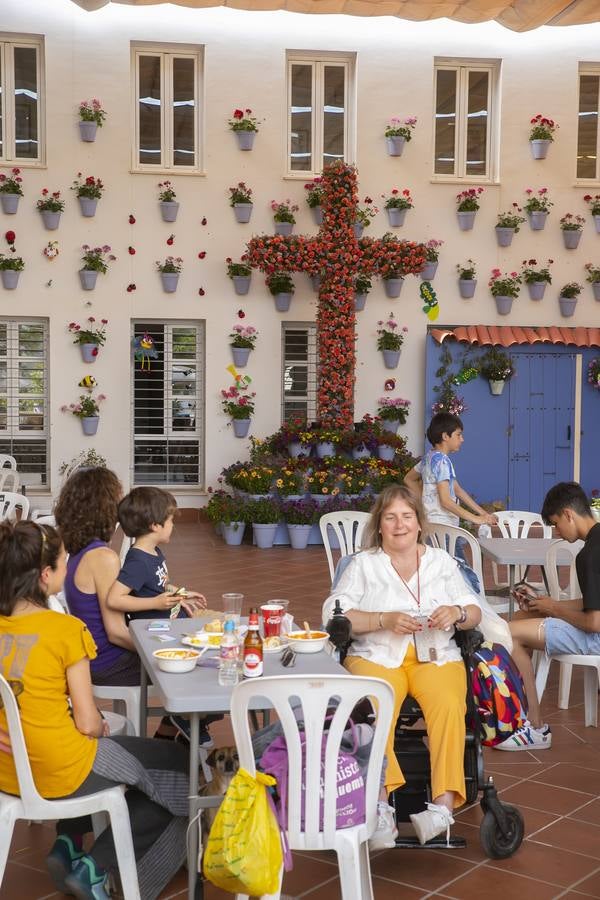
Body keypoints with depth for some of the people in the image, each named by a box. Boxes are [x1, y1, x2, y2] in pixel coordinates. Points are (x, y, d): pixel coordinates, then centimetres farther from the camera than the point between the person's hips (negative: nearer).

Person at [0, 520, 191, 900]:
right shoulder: (67, 630, -21)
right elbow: (88, 724, -17)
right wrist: (101, 727, 6)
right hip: (62, 774, -7)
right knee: (180, 766, 15)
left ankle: (68, 843, 22)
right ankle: (95, 867, 12)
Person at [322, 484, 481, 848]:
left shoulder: (442, 562, 18)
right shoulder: (363, 564, 12)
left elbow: (475, 612, 16)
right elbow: (334, 613, 0)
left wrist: (457, 613, -9)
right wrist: (385, 620, -13)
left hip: (436, 655, 1)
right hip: (376, 655, -1)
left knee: (449, 705, -32)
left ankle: (444, 803, -33)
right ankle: (382, 803, -37)